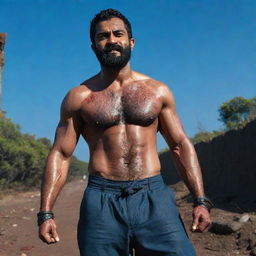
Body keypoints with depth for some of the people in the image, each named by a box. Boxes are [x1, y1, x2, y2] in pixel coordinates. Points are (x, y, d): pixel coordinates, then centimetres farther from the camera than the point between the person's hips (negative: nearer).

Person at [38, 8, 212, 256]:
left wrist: (200, 201, 1)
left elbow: (181, 145, 10)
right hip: (101, 201, 0)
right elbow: (60, 154, 4)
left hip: (154, 198, 1)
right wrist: (45, 213, -5)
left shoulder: (158, 91, 11)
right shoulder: (78, 97, 7)